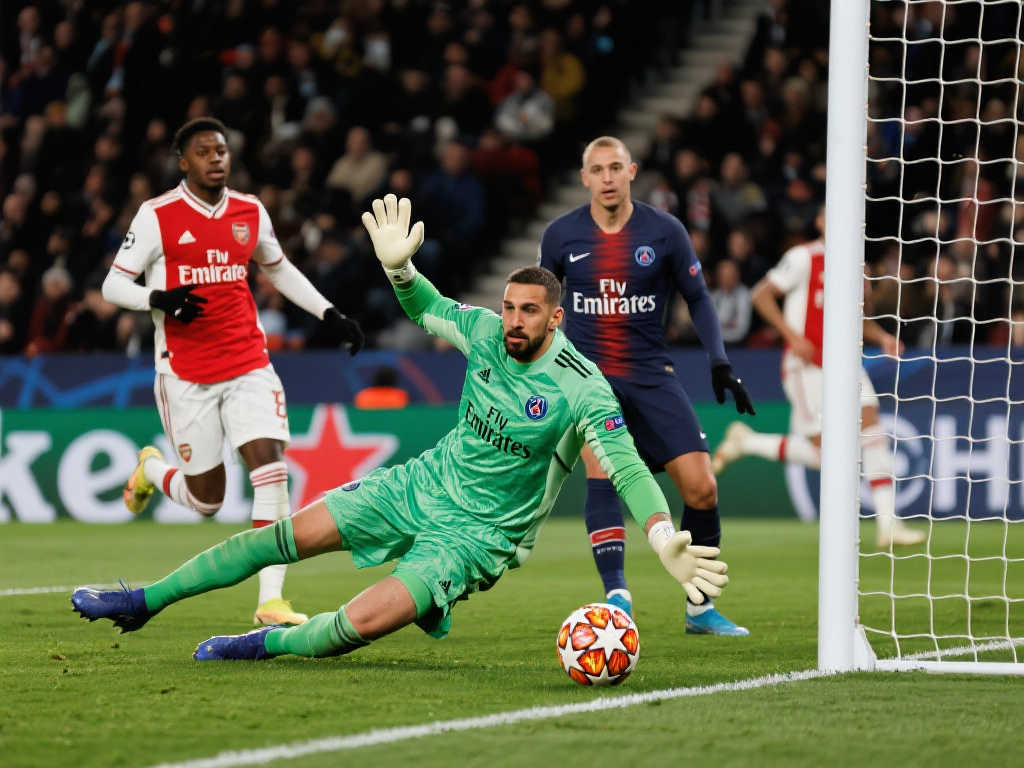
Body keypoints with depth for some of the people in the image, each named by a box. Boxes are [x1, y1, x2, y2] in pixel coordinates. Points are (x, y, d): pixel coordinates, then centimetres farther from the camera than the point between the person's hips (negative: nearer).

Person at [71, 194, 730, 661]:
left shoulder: (581, 388, -21)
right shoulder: (486, 333, -4)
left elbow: (626, 467, -25)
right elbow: (426, 308, 15)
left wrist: (666, 540, -39)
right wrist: (398, 267, -6)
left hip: (479, 532, -5)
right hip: (426, 482, 5)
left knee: (363, 621, -25)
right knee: (291, 535, -2)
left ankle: (270, 643, 5)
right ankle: (145, 602, 8)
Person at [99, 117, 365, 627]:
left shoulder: (250, 212, 7)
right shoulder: (157, 216, -6)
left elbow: (279, 269, 25)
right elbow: (113, 285, -4)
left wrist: (328, 314, 18)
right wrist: (159, 299, -24)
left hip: (249, 366, 3)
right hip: (186, 374, -3)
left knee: (270, 467, -15)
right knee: (206, 500, 3)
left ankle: (270, 600, -13)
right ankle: (152, 468, 39)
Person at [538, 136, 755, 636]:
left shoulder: (664, 232, -1)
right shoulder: (561, 235, 0)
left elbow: (697, 298, 10)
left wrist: (720, 364, 1)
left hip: (651, 373, 1)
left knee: (701, 487, -7)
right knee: (601, 469, -26)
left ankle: (700, 609, 10)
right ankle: (616, 596, -31)